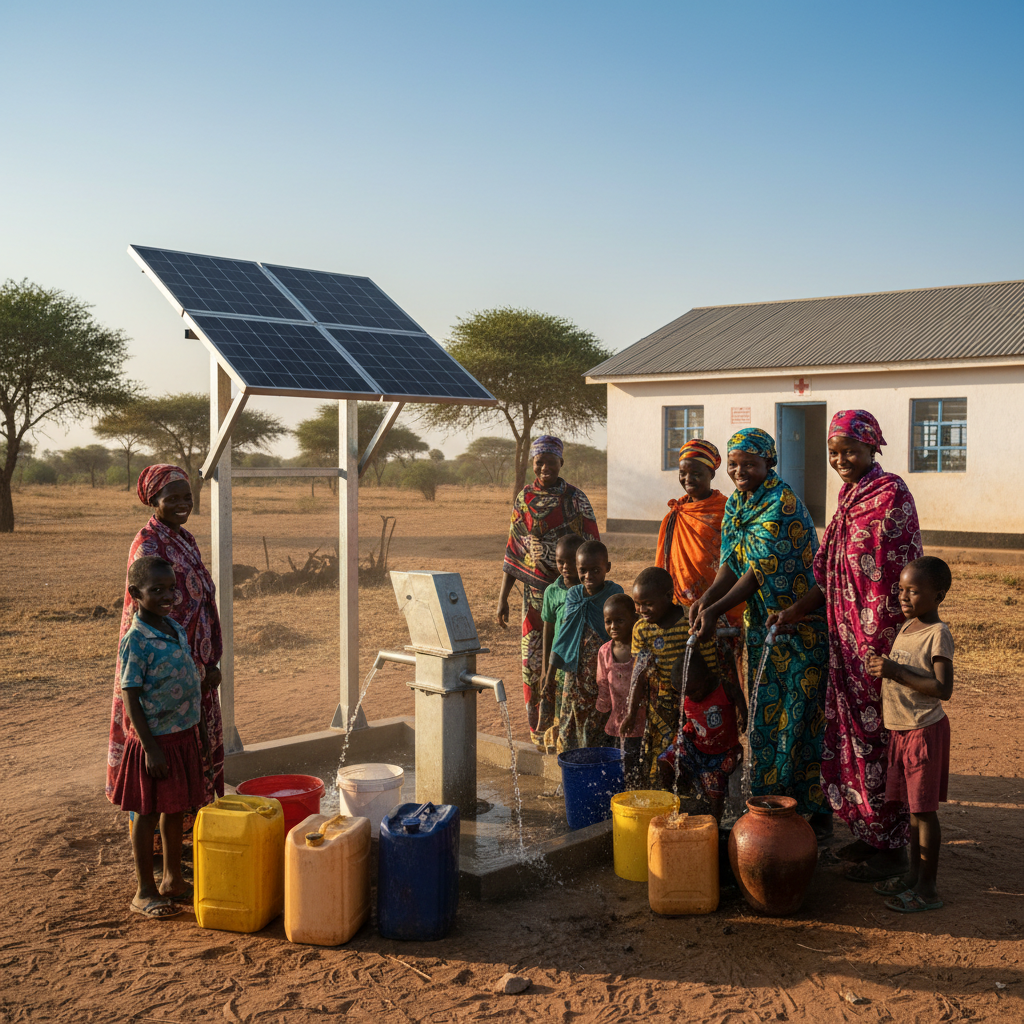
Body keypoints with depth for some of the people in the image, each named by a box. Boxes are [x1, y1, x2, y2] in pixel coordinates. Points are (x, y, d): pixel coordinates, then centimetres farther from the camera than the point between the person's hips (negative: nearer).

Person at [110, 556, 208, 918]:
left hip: (184, 735, 7)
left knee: (175, 810, 17)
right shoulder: (136, 640, -18)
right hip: (156, 739, -7)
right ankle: (144, 891, 17)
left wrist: (198, 727, 17)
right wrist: (150, 748, -19)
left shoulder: (176, 629, 5)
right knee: (148, 814, 5)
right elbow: (131, 698, -18)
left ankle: (172, 880, 31)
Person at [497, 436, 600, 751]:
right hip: (535, 591, 3)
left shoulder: (575, 498, -2)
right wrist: (502, 597, 9)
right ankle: (539, 728, 15)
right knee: (535, 658, 4)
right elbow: (514, 550, 12)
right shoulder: (523, 499, 8)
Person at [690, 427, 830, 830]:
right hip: (761, 622, 8)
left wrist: (715, 611, -24)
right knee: (764, 715, 12)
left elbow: (759, 571, -22)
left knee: (801, 717, -3)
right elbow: (732, 562, 3)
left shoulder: (781, 503, -18)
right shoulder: (736, 502, 7)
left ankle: (817, 809, 7)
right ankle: (767, 802, 23)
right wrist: (705, 598, -15)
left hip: (800, 624, -8)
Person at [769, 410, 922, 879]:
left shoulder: (890, 494, -13)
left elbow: (901, 576, -18)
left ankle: (891, 845, 12)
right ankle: (867, 832, 27)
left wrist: (883, 650, -20)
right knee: (853, 730, 14)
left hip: (880, 641, -8)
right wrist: (798, 609, 7)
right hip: (847, 637, 8)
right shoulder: (849, 497, 13)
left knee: (880, 735, 0)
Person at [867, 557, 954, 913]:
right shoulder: (906, 628, 9)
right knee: (913, 806, 16)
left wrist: (896, 671, -28)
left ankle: (927, 889, 7)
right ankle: (914, 874, 28)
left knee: (924, 809, -1)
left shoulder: (938, 634, -17)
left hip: (925, 730, -8)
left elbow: (943, 688, -26)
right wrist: (882, 667, 7)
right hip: (901, 730, 8)